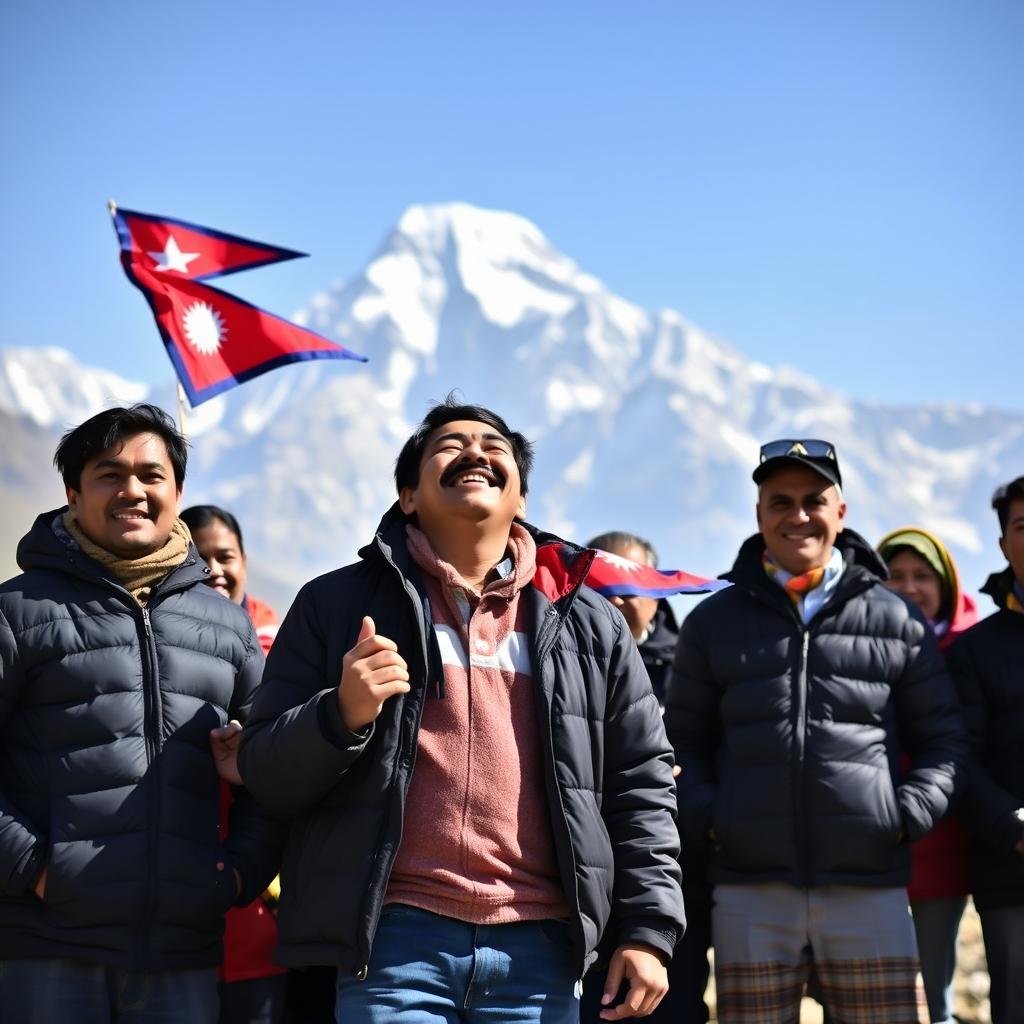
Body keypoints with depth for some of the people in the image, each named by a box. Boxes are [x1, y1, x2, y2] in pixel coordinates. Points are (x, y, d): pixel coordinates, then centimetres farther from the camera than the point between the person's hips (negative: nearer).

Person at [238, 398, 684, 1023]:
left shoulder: (588, 625, 12)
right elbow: (268, 775, 5)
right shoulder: (338, 605, 7)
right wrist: (342, 715, -14)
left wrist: (648, 929, 3)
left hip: (539, 948, 2)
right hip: (396, 941, -2)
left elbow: (640, 784, 12)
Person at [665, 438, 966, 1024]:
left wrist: (909, 816, -3)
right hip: (750, 891, 1)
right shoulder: (714, 621, 11)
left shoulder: (897, 620, 9)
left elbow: (943, 739, 12)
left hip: (871, 887, 0)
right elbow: (683, 741, 14)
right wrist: (707, 817, -3)